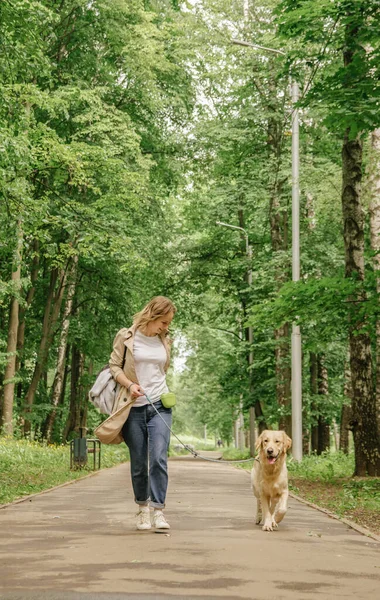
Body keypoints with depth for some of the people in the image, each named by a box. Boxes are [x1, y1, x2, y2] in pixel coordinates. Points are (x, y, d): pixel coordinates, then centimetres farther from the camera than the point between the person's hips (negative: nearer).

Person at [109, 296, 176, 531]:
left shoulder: (164, 341, 10)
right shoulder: (126, 337, -2)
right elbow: (114, 366, 0)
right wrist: (130, 385, -15)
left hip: (159, 406, 2)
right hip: (134, 407, -2)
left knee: (159, 458, -12)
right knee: (138, 463, 5)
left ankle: (159, 510, -9)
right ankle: (143, 508, 21)